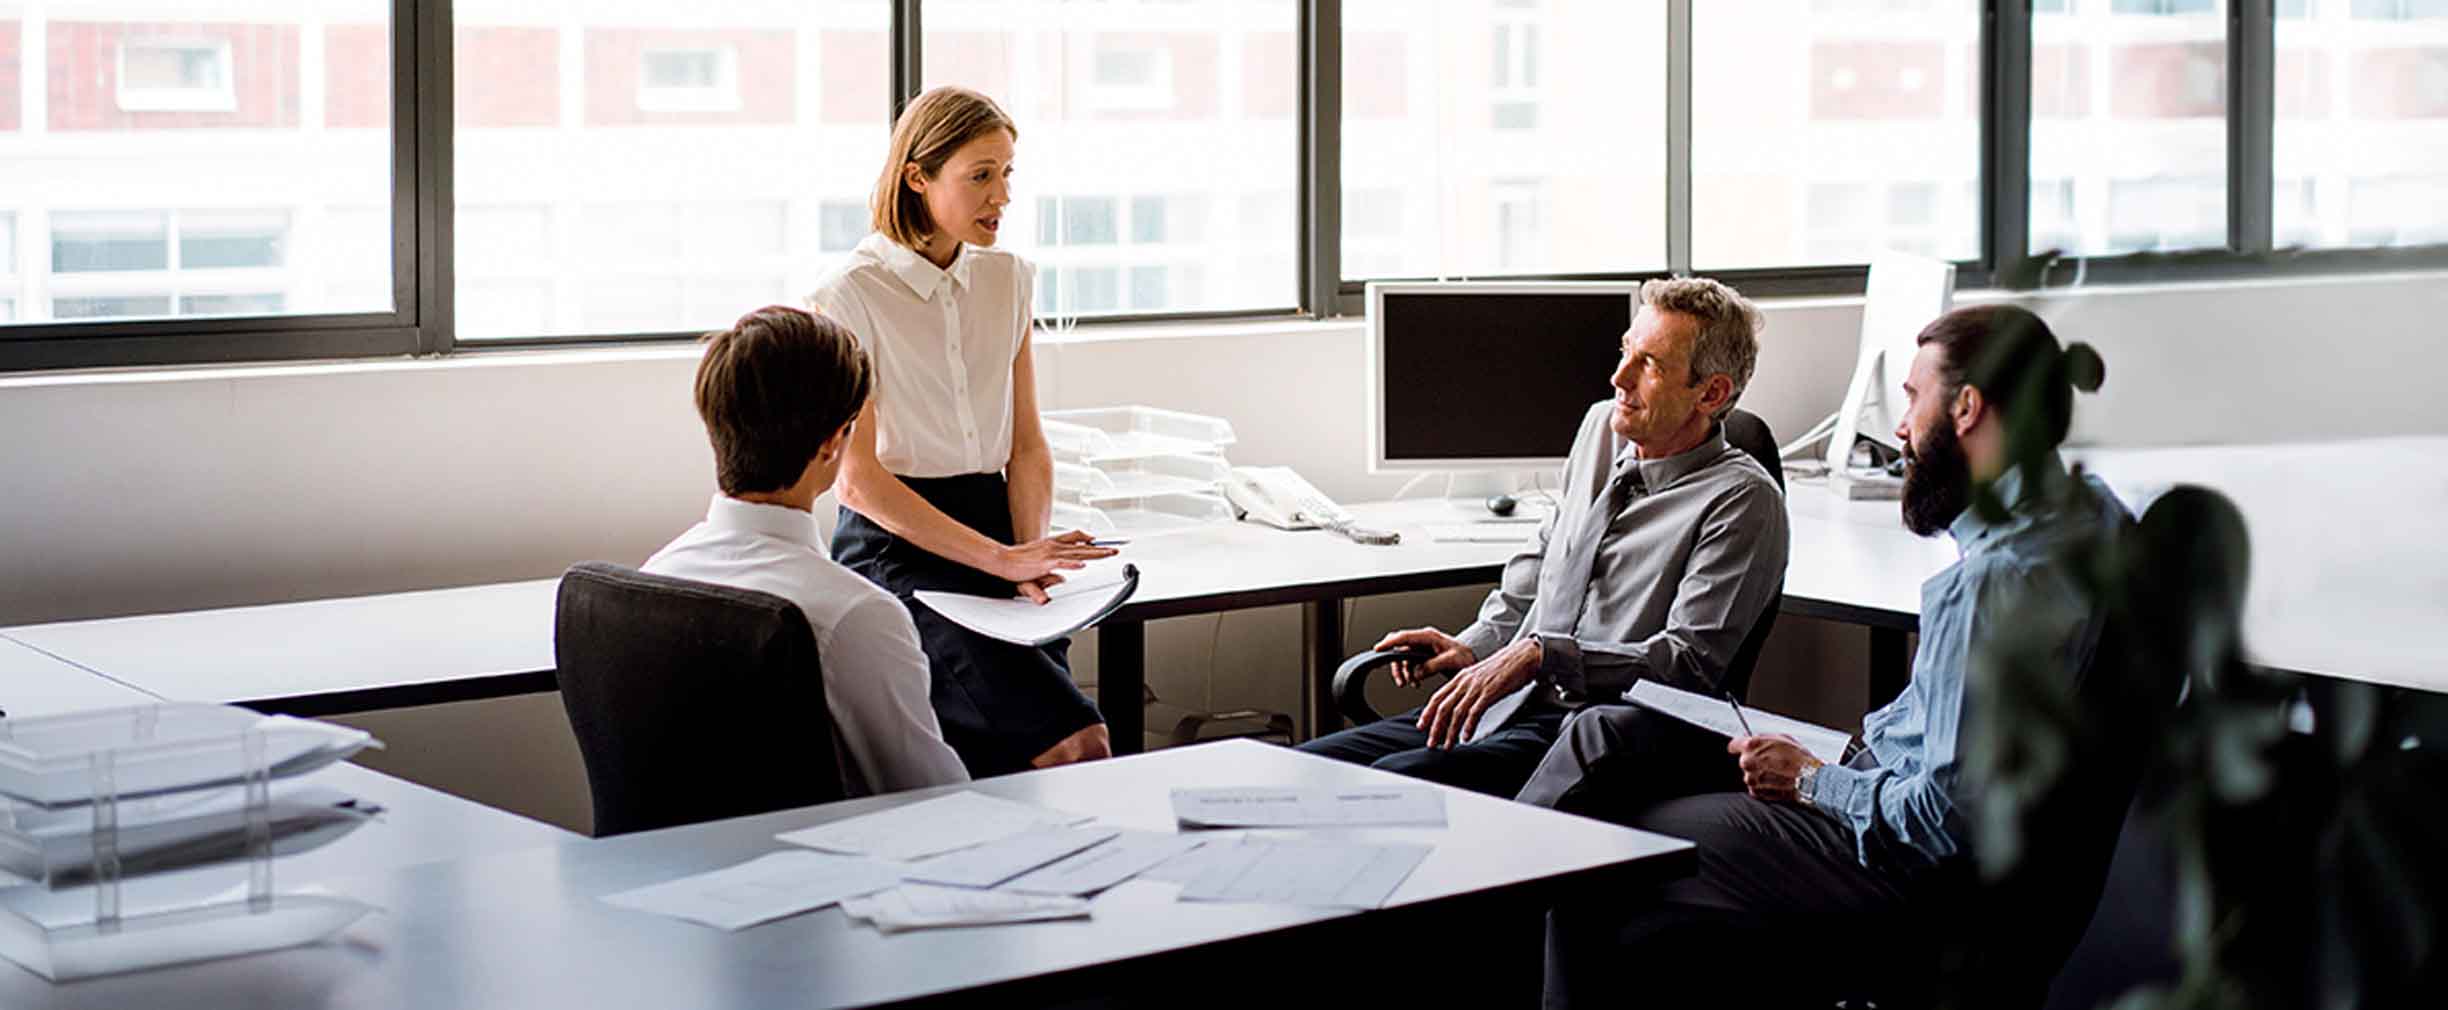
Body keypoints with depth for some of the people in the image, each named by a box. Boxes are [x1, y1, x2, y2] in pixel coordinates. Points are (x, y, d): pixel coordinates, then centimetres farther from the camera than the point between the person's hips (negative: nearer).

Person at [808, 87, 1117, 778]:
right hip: (895, 546, -6)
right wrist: (1000, 559, -18)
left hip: (993, 530, 6)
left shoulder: (1007, 280, 13)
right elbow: (858, 478, -11)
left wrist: (1031, 558, -4)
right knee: (1073, 740, -26)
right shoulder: (852, 294, -7)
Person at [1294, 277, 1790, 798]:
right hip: (1505, 711, 8)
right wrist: (1474, 645, 12)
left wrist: (1540, 654, -22)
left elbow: (1690, 662, -17)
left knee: (1396, 779, -30)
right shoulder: (1601, 428, 15)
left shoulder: (1742, 499, -9)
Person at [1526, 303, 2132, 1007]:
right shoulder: (2082, 503, 4)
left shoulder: (1997, 581, -29)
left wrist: (1812, 782, -12)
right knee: (1607, 735, 9)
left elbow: (1947, 815, -29)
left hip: (1907, 869, -10)